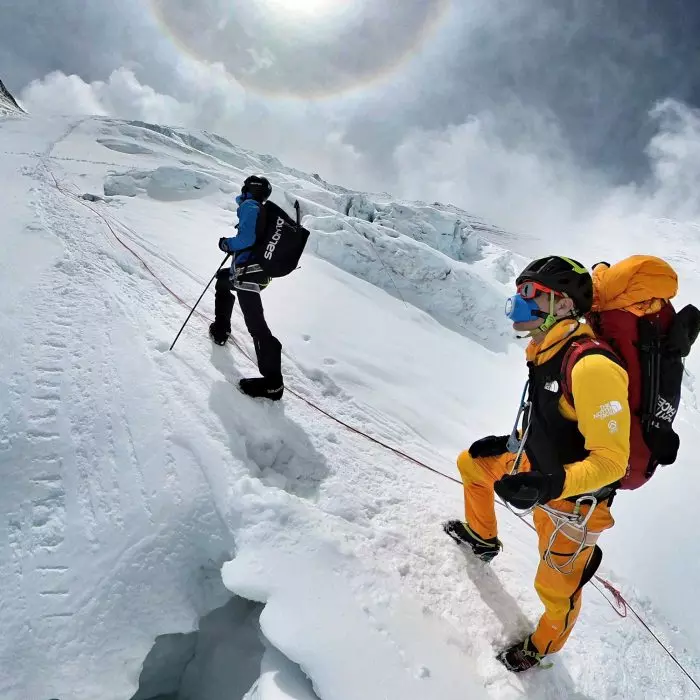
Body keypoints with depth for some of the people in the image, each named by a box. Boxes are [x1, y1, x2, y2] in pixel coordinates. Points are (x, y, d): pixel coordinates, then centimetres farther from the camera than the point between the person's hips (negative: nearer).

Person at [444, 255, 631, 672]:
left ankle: (544, 646, 44)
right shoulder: (546, 352, -6)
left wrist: (549, 486, -41)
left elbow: (611, 461, -30)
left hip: (573, 501, -9)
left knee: (556, 587, 11)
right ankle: (482, 538, 48)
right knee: (472, 463, 24)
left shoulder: (590, 367, -34)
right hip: (539, 469, 9)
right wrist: (508, 442, 8)